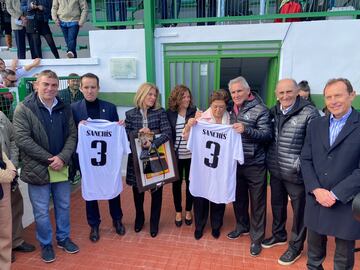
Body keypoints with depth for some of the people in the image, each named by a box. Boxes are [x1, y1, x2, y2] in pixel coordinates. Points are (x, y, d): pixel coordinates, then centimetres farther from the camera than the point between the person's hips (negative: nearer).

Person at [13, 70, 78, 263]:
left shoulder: (64, 109, 3)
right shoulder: (23, 109, -8)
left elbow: (72, 135, 2)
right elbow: (22, 139, -14)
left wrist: (62, 158, -14)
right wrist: (49, 159, -17)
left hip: (61, 167, 4)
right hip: (37, 169, -3)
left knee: (63, 206, 17)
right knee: (41, 211, 10)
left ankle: (63, 238, 38)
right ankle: (45, 244, 32)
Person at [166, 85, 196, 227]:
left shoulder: (194, 112, -2)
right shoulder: (169, 113, -3)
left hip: (191, 155, 0)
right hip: (175, 155, 0)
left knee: (190, 183, 12)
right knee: (176, 183, 12)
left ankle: (188, 211, 32)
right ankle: (178, 211, 31)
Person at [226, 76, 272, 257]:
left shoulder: (259, 109, -11)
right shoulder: (232, 109, 8)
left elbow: (267, 135, -16)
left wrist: (246, 130, -29)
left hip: (255, 165, -5)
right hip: (235, 163, 6)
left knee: (257, 202, 8)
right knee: (239, 197, 20)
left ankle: (256, 237, 25)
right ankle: (242, 226, 42)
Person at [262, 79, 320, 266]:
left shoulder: (309, 112, -14)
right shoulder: (273, 111, 4)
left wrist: (301, 164, -17)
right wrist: (269, 160, 8)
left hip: (295, 173, -6)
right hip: (275, 171, 6)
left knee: (299, 210, 11)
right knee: (277, 205, 22)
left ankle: (296, 246, 31)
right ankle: (278, 235, 45)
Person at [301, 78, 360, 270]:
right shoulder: (315, 125, 6)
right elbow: (306, 160, 4)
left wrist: (335, 194, -16)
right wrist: (316, 190, -9)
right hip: (316, 201, 3)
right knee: (314, 252, 20)